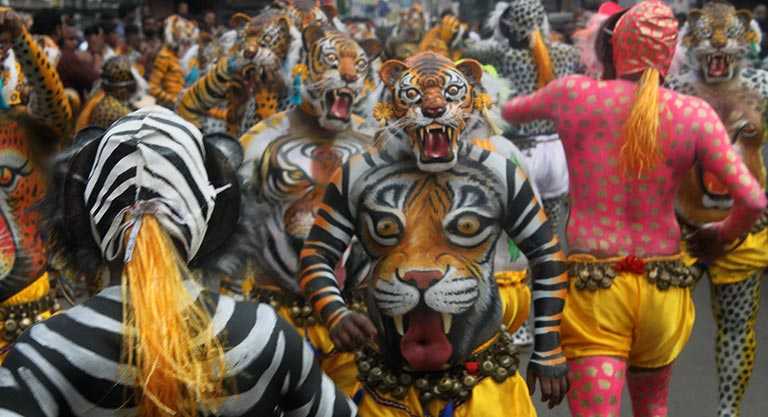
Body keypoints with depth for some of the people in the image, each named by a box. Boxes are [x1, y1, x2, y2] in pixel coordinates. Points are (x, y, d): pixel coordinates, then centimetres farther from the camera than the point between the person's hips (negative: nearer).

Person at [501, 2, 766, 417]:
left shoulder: (573, 94, -5)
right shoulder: (694, 114, -6)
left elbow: (510, 111, 16)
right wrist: (720, 235, 12)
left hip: (593, 285, -2)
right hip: (663, 286, 2)